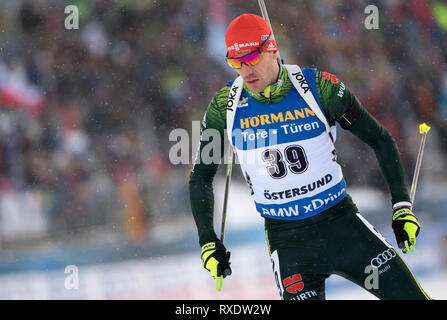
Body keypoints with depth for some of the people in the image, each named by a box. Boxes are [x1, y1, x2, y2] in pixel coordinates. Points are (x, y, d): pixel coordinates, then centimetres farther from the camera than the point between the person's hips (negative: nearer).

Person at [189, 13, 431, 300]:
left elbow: (380, 139, 1)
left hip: (341, 222, 0)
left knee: (410, 296, -5)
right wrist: (208, 241, 2)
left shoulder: (318, 87, -9)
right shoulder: (226, 106, -4)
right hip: (287, 240, 0)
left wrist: (402, 205, -4)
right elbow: (201, 176, 10)